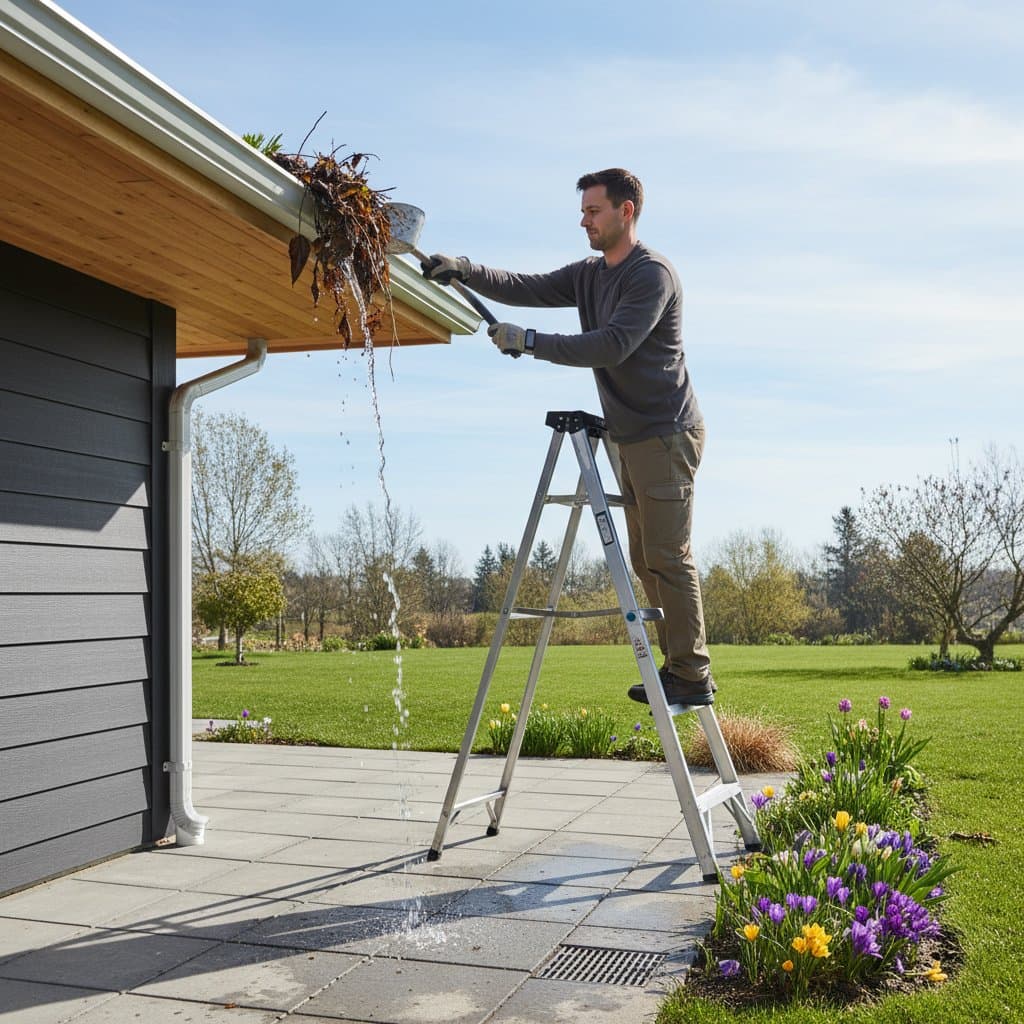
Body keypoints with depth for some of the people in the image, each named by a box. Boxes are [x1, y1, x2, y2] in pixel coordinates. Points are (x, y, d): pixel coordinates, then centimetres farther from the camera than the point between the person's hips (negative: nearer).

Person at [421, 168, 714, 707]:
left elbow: (613, 346, -22)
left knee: (668, 556, -10)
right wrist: (464, 271, -6)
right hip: (633, 437, 9)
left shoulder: (653, 273, -12)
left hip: (666, 435, -9)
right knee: (645, 559, 10)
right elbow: (526, 288, 8)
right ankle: (677, 667, 17)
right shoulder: (588, 275, 16)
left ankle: (693, 677, -5)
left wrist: (531, 343, -22)